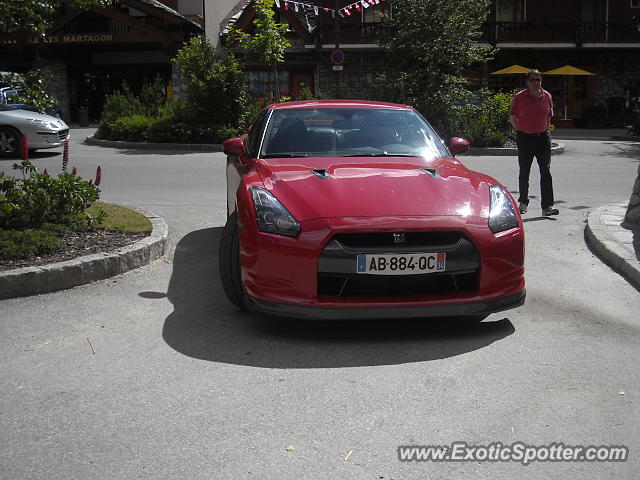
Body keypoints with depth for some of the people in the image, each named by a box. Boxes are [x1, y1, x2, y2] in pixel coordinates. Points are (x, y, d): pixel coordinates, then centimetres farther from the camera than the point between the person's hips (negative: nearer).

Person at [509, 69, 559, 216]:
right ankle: (523, 202, 25)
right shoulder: (519, 97, -4)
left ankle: (547, 206, -6)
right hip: (525, 138, -1)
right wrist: (521, 129, 3)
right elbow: (512, 118, 5)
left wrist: (544, 128, 11)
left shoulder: (546, 96, 3)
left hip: (543, 137, 1)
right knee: (524, 173, 7)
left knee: (546, 171, -5)